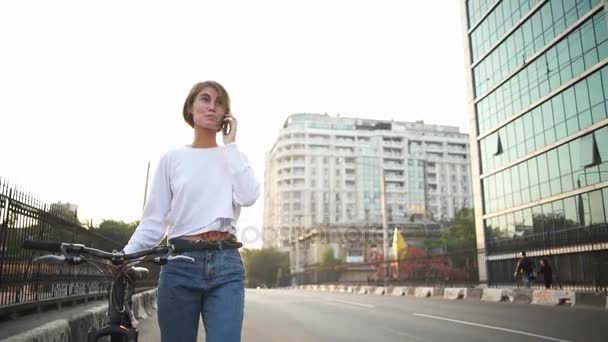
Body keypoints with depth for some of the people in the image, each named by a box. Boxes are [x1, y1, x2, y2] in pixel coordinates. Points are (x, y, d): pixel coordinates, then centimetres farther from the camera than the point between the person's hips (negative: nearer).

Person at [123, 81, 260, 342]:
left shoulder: (233, 158, 12)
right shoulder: (172, 158, 8)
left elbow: (248, 196, -9)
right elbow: (154, 220, 5)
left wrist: (230, 145, -3)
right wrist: (125, 255, -11)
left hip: (225, 264, 0)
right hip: (180, 263, 0)